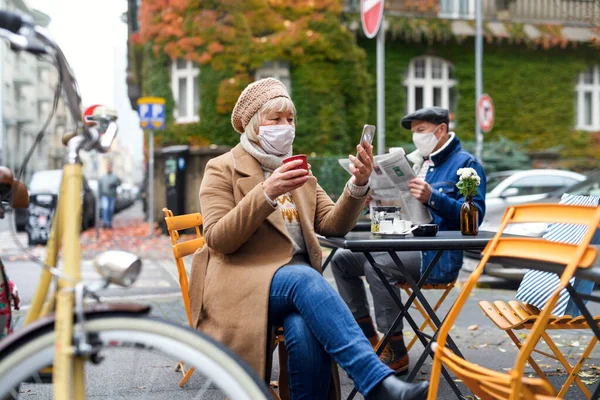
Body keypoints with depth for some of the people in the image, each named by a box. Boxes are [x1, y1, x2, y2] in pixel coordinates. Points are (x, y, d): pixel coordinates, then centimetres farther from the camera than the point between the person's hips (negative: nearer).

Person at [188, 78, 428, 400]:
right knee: (305, 277, -36)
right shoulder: (222, 169, 6)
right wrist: (267, 194, -21)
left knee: (306, 330, -33)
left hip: (298, 278, 4)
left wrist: (358, 185, -9)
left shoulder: (299, 172, 22)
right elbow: (217, 240, -9)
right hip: (244, 282, -4)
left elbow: (334, 225, 10)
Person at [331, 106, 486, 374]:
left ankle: (396, 355, -23)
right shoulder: (415, 162, 19)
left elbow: (475, 215, -16)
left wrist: (432, 198, -27)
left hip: (437, 257, -9)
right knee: (342, 259, 1)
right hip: (403, 245, 9)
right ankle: (369, 339, 5)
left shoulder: (465, 164, -4)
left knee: (376, 266, -31)